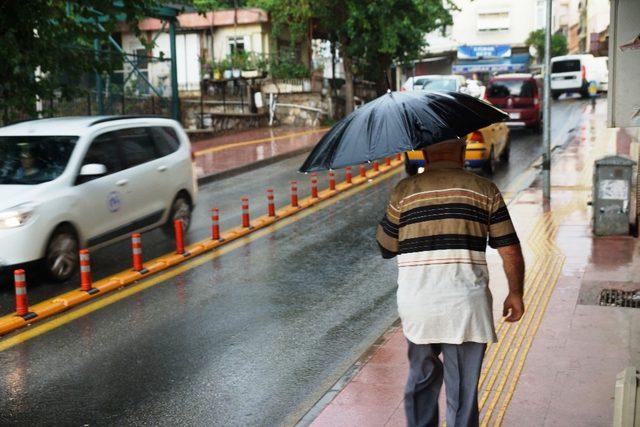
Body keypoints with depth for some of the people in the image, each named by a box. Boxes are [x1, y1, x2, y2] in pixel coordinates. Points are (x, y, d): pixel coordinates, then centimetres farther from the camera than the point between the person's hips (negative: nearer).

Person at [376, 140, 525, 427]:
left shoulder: (405, 190, 4)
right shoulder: (484, 189, 3)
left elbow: (386, 248, 11)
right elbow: (510, 251, 2)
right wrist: (516, 293, 15)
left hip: (415, 307, 1)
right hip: (465, 306, -1)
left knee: (421, 377, 22)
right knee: (463, 389, 9)